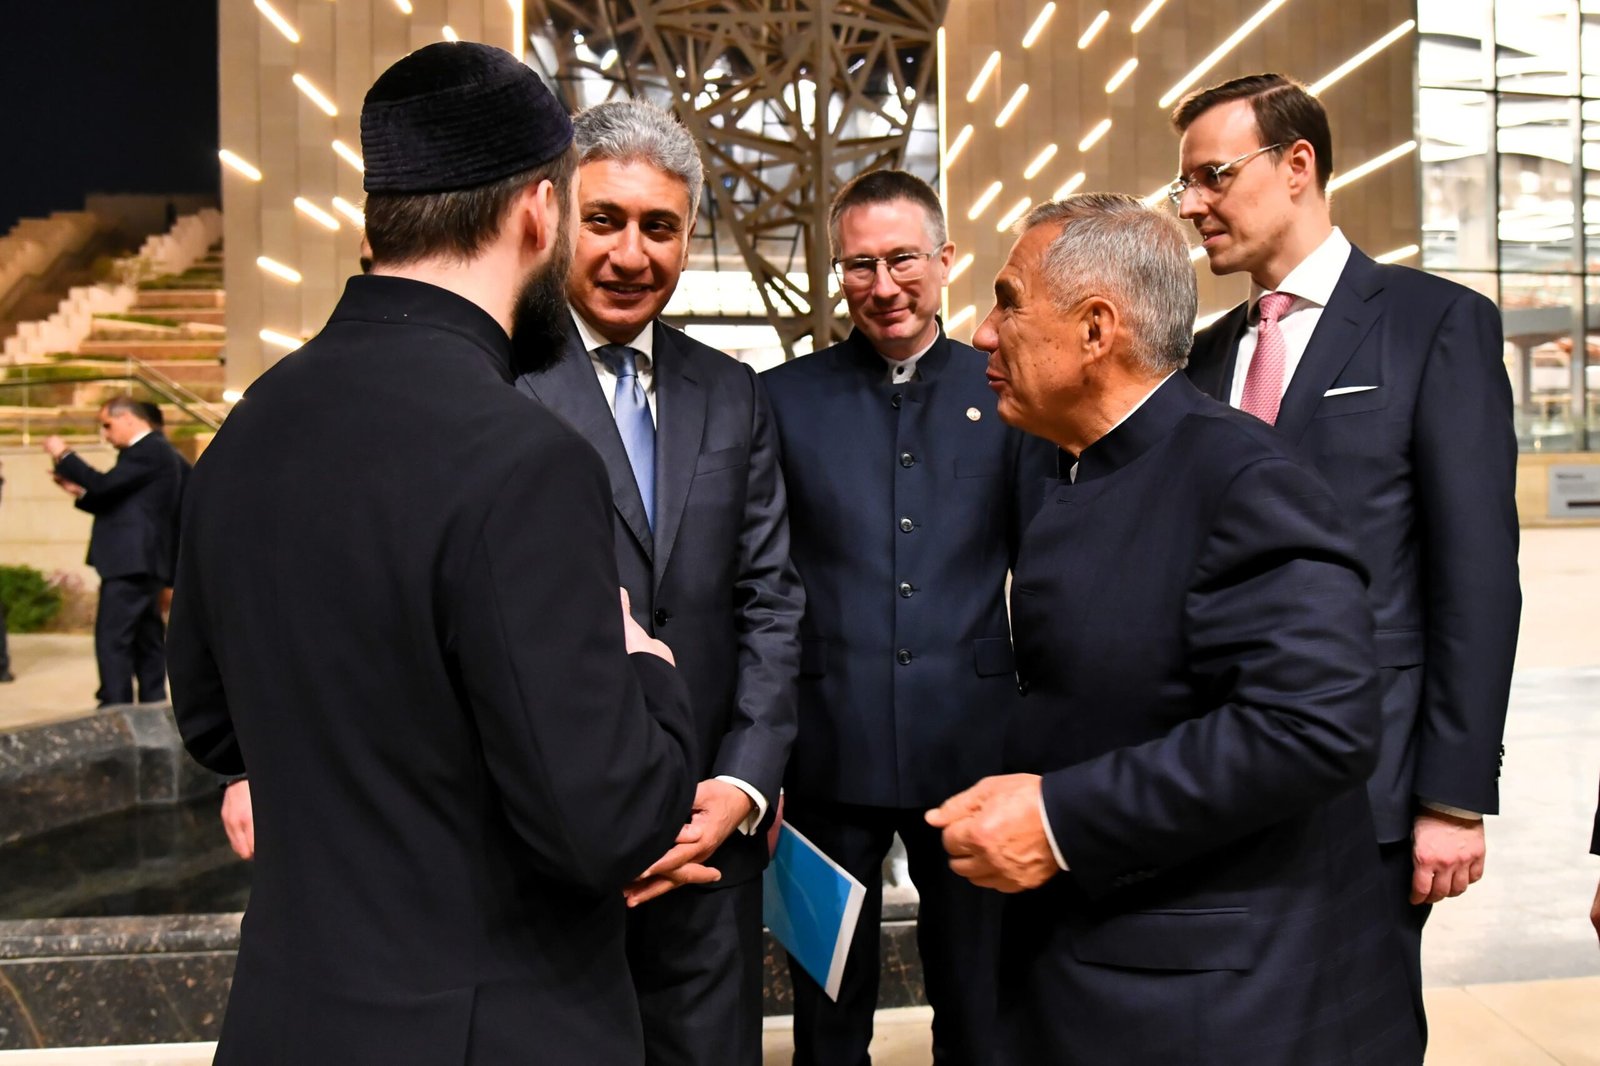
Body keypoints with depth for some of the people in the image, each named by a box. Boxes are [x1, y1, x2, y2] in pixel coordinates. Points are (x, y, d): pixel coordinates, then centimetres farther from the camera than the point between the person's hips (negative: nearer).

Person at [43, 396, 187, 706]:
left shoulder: (149, 450, -12)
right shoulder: (154, 451, 20)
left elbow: (104, 484, -21)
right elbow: (121, 504, 23)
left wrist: (64, 455, -8)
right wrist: (79, 492, 12)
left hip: (131, 563, -11)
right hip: (142, 563, 11)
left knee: (112, 640, -9)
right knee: (146, 642, 11)